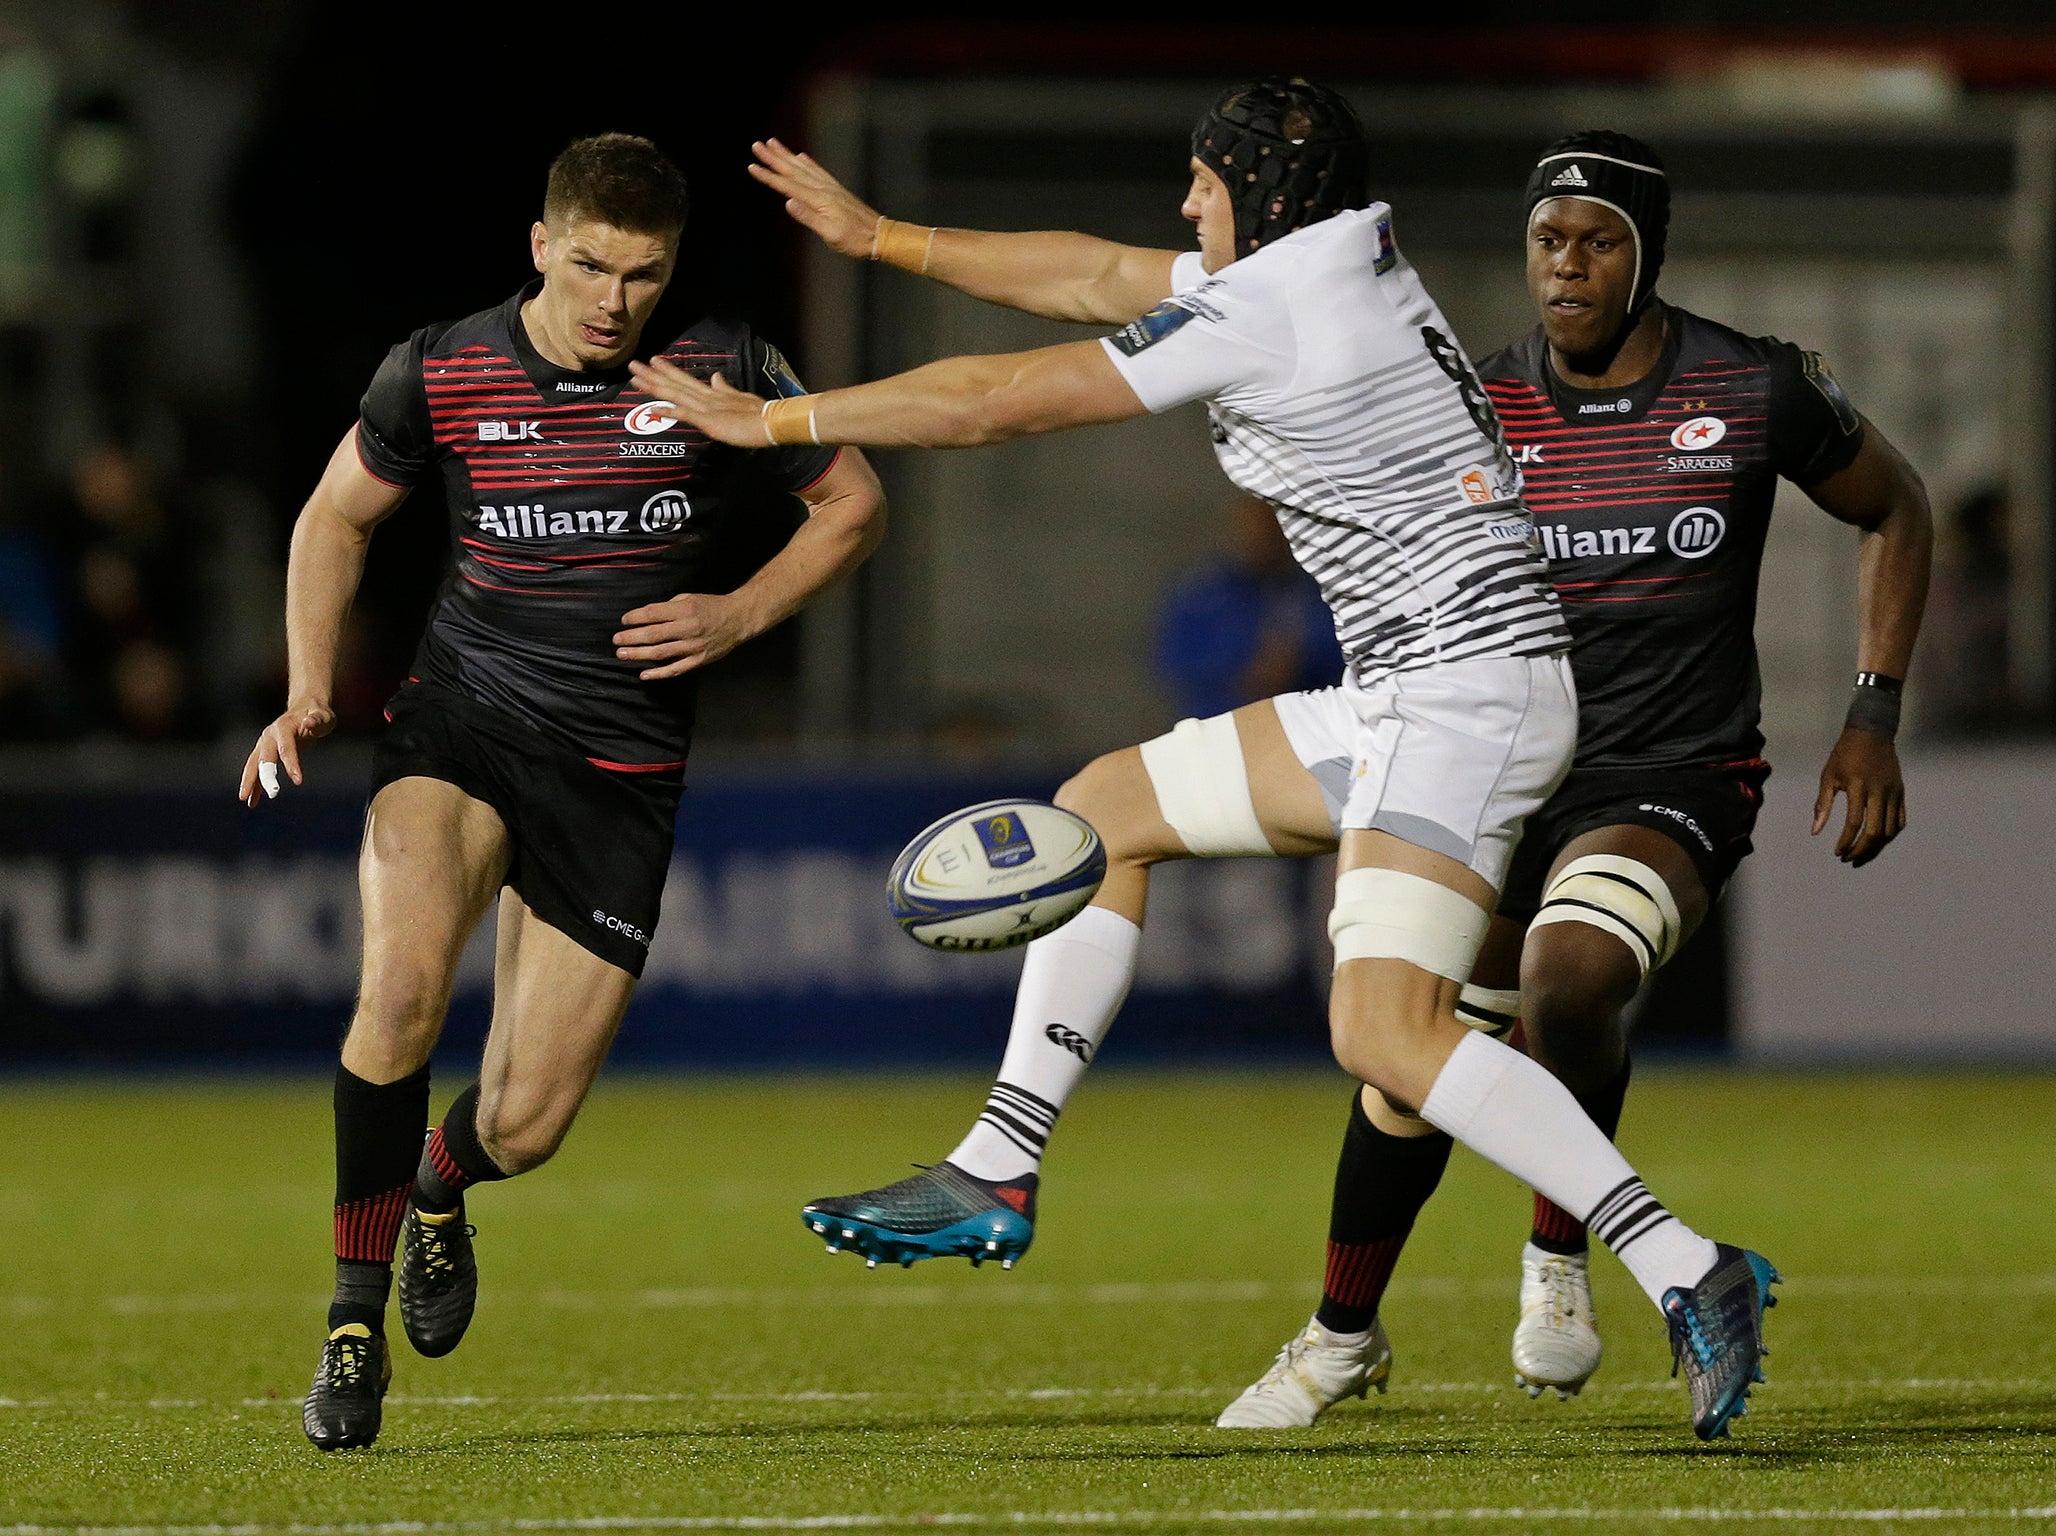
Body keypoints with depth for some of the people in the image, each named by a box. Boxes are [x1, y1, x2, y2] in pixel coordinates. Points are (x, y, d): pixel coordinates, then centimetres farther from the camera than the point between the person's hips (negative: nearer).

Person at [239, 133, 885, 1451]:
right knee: (402, 987, -31)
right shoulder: (443, 372, -4)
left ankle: (440, 1188, 39)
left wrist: (739, 616, -5)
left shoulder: (722, 374, -5)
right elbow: (337, 516, 13)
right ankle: (357, 1317, -14)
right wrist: (310, 694, 2)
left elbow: (855, 504, 9)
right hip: (460, 718, 0)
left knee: (526, 1128, -1)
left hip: (621, 764, 1)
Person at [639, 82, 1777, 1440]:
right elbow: (1096, 279, 26)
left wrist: (770, 420, 1)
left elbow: (997, 401, -9)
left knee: (1386, 1034, -23)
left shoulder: (1259, 309, -14)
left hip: (1470, 683, -11)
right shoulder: (1341, 252, 13)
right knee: (1104, 808, 15)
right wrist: (879, 237, 32)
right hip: (1401, 701, 11)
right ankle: (997, 1177, 15)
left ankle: (1691, 1276, -25)